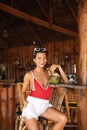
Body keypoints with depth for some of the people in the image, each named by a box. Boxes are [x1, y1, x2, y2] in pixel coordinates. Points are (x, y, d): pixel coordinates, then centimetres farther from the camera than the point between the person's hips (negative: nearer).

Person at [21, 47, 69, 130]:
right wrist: (24, 101, -12)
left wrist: (59, 68, -3)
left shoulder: (50, 72, 6)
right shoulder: (29, 75, -2)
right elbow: (23, 91, 8)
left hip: (44, 106, 3)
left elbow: (66, 82, 3)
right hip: (31, 105, -3)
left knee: (63, 119, -20)